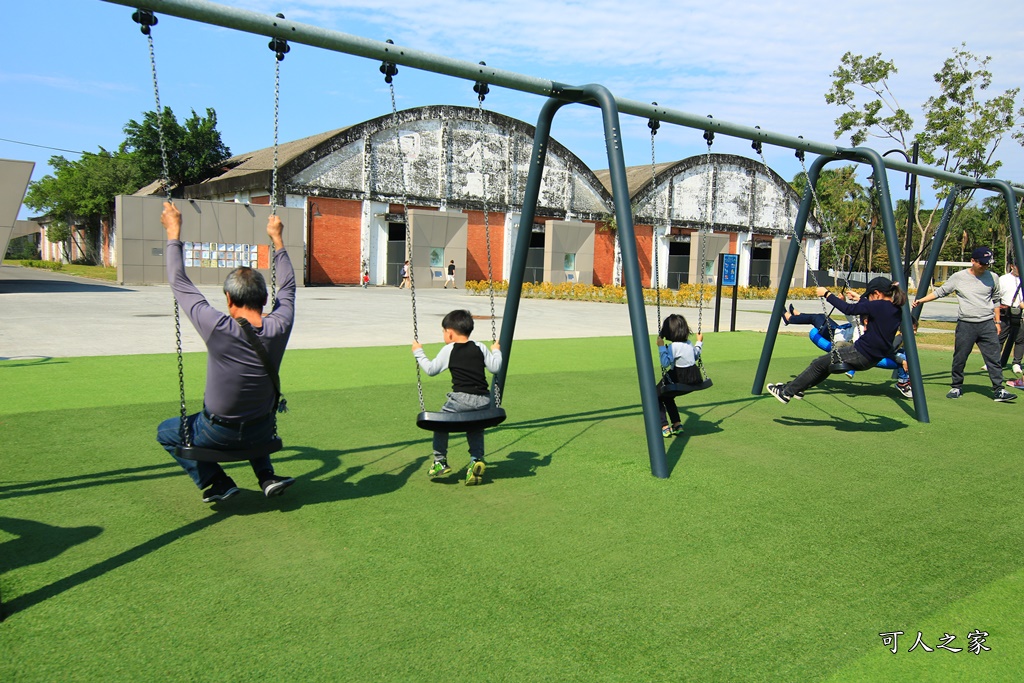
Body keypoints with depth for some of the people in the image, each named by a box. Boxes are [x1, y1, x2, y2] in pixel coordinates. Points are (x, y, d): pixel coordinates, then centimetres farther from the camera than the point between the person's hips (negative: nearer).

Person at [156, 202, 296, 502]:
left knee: (166, 432, 24)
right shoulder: (279, 327, -16)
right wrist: (277, 238, 12)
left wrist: (173, 232, -5)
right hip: (262, 432, 4)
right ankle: (267, 477, 20)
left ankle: (216, 481, 10)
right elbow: (288, 285, 3)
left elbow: (179, 283, -13)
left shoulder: (218, 329, -26)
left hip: (219, 435, -4)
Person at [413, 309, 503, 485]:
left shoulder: (449, 350, 3)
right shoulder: (480, 348, 11)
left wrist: (418, 353, 22)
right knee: (475, 428, 23)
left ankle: (440, 461, 15)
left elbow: (431, 370, 8)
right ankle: (477, 460, 4)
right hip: (483, 400, 4)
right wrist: (496, 351, 29)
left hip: (461, 398, -4)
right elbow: (495, 368, 10)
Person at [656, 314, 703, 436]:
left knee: (657, 397, 10)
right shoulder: (689, 343, 7)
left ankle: (664, 427, 2)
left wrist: (661, 347, -23)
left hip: (680, 379, -8)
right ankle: (677, 424, 24)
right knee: (667, 397, 27)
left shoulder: (673, 346, -18)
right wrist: (699, 342, 34)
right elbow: (696, 356, 23)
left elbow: (665, 363, -25)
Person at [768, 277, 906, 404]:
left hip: (861, 355, -9)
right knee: (828, 362, 23)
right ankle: (796, 388, 28)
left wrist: (827, 294, -9)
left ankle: (787, 392, 9)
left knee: (819, 364, 3)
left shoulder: (879, 306, -20)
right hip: (873, 358, 9)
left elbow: (849, 309, -18)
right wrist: (859, 299, 32)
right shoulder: (896, 309, 5)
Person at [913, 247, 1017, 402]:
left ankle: (999, 390, 2)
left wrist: (997, 321, 13)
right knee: (959, 359, 4)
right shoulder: (958, 277, -1)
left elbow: (996, 301, 15)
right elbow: (940, 291, 5)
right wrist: (921, 300, -3)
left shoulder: (992, 278, 6)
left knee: (994, 359, -1)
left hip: (988, 325, 1)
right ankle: (956, 387, 18)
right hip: (965, 325, -1)